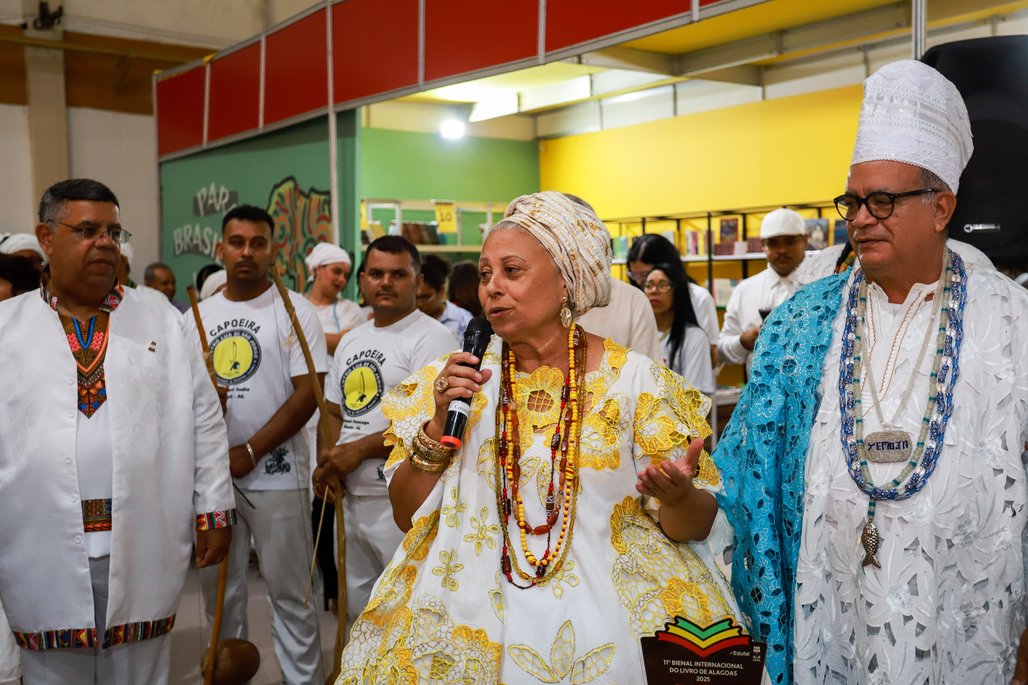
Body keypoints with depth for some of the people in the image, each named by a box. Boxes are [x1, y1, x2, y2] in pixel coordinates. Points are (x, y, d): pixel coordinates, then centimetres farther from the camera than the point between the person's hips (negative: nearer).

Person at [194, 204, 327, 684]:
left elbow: (307, 393, -11)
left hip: (276, 476, -4)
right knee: (219, 591, 16)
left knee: (289, 593, 5)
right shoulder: (195, 317, 9)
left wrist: (249, 452, -14)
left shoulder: (295, 310, -4)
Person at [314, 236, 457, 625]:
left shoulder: (431, 338, -10)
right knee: (359, 612, 20)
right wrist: (328, 464, 1)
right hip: (351, 498, 8)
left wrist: (358, 450, -15)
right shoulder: (351, 341, 15)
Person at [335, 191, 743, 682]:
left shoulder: (636, 379, -4)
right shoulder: (456, 380, 2)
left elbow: (694, 526, -2)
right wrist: (437, 423, -12)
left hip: (604, 618, -1)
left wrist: (678, 496, -23)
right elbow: (407, 515, 2)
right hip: (474, 615, 1)